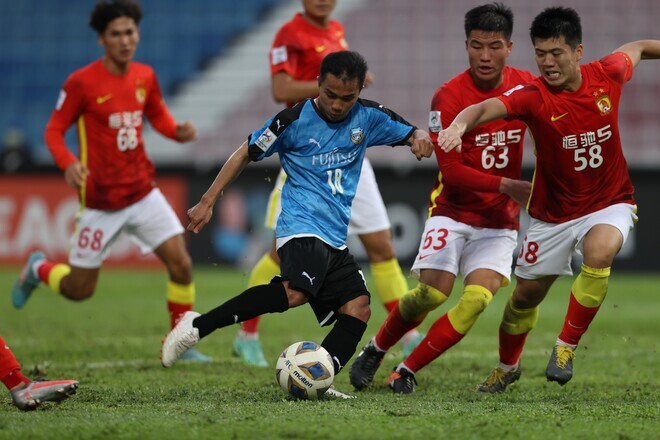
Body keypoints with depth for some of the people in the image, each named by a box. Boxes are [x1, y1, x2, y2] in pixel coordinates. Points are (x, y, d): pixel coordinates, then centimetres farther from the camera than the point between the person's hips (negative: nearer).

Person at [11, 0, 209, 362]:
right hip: (100, 201, -4)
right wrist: (67, 163, -27)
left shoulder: (145, 77, 2)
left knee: (181, 265, -9)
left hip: (143, 193, 4)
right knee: (79, 289, 5)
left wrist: (179, 132, -4)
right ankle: (38, 269, 39)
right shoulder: (81, 82, -13)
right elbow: (53, 130, -8)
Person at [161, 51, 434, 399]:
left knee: (358, 308, -9)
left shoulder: (368, 117, 8)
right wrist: (207, 202, 3)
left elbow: (411, 134, 19)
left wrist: (420, 138, -8)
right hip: (302, 228, -7)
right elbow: (247, 153, 5)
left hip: (336, 239, 7)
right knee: (296, 291, -32)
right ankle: (197, 326, -30)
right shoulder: (294, 119, -5)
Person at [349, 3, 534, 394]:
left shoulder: (525, 86, -2)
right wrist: (506, 185, -25)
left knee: (477, 299, -17)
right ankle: (374, 352, 11)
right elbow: (450, 171, -17)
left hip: (499, 223, 3)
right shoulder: (449, 97, -13)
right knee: (433, 292, -18)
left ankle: (406, 372, -5)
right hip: (452, 213, -3)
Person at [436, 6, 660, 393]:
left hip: (609, 204, 0)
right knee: (526, 295, 11)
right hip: (553, 213, 0)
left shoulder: (607, 74, -12)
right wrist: (459, 124, -62)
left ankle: (567, 346, -12)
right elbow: (487, 108, -42)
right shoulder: (533, 96, -22)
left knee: (599, 253, -32)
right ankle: (507, 367, 42)